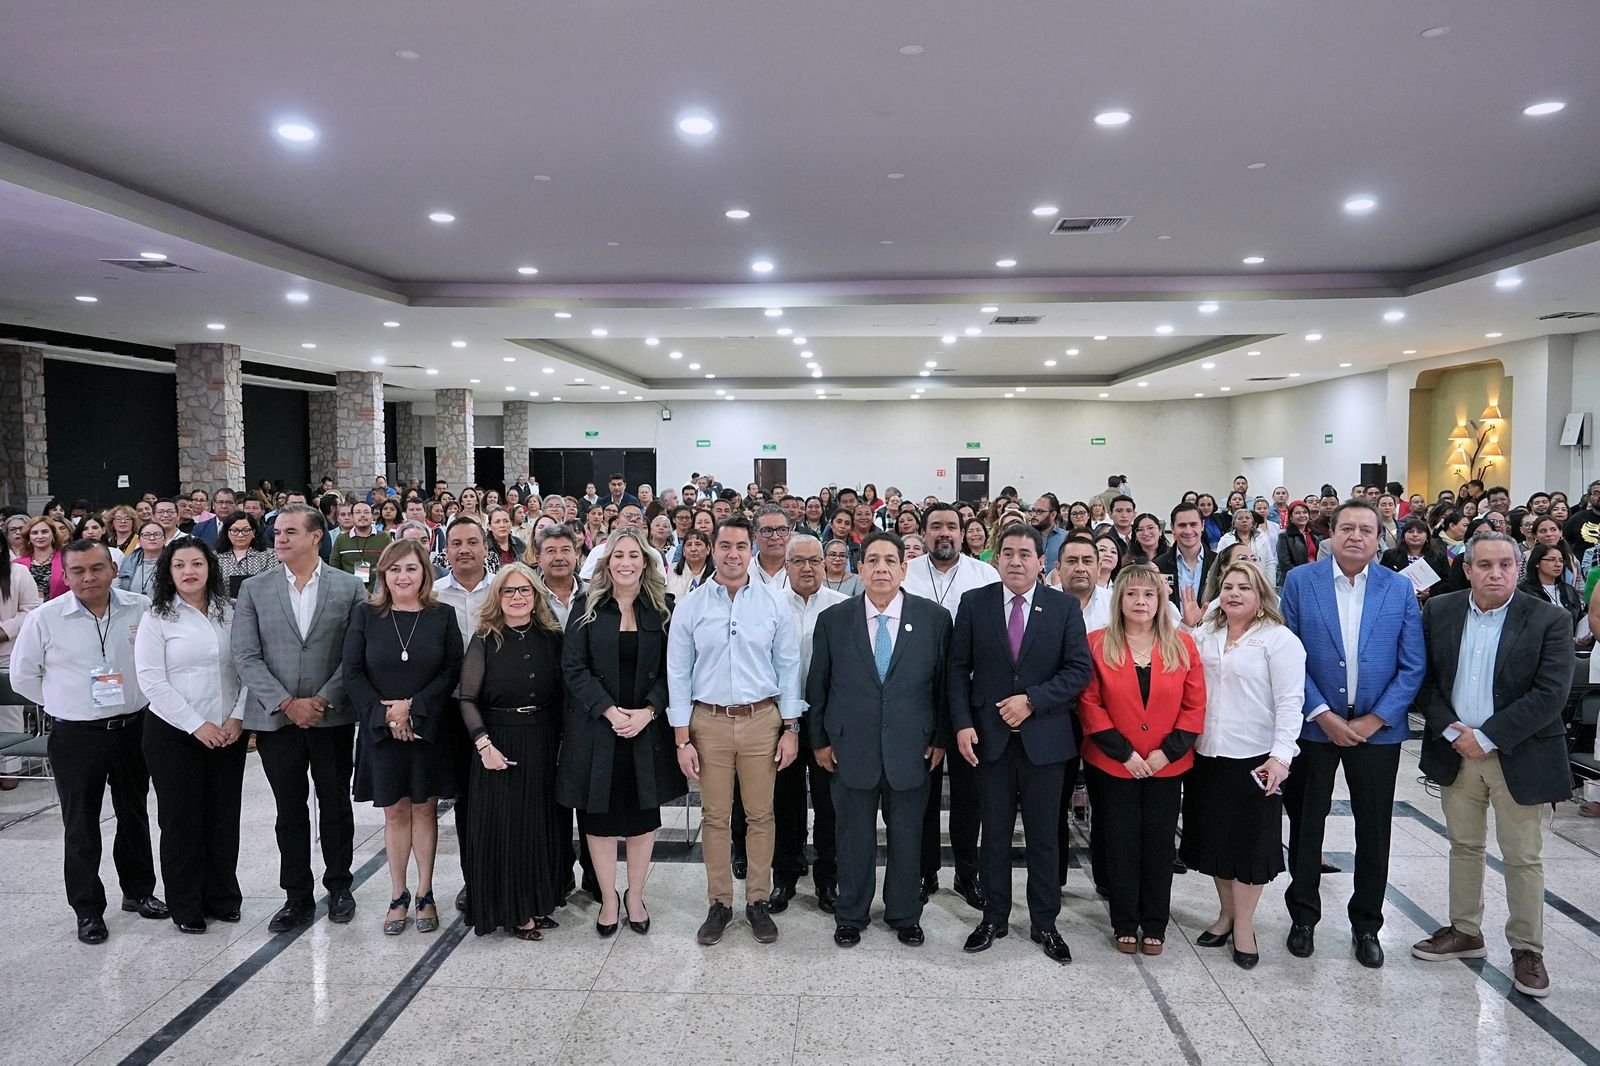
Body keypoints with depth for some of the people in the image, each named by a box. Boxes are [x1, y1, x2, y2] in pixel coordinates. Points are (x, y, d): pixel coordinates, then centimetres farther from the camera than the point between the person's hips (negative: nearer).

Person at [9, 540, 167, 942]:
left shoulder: (142, 609, -5)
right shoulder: (45, 619, -8)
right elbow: (23, 676, 4)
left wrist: (139, 698, 4)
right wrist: (68, 702, 2)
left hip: (133, 728, 2)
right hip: (76, 736, -2)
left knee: (134, 815, 16)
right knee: (81, 826, 5)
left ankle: (139, 890, 32)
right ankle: (88, 909, 17)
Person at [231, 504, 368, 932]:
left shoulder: (350, 587, -1)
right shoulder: (254, 589, 2)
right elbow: (245, 657, -3)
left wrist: (322, 700, -13)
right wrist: (287, 703, -12)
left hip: (333, 717, -1)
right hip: (276, 718, 1)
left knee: (336, 805, 10)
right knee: (290, 811, 9)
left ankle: (338, 887, 27)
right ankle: (297, 897, 21)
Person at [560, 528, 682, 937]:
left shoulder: (660, 610, 3)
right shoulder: (588, 608, 0)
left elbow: (670, 669, 2)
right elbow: (573, 666, -4)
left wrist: (649, 710, -13)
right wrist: (609, 711, -14)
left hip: (647, 728, 1)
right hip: (596, 727, -1)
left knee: (643, 814, 7)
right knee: (599, 814, 6)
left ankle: (635, 895, 24)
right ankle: (608, 897, 21)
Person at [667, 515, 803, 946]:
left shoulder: (774, 604, -1)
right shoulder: (689, 607, -1)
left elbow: (788, 667, 3)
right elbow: (678, 674, 1)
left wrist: (790, 729, 0)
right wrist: (682, 739, -2)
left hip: (762, 720, 0)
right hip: (708, 721, 0)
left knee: (761, 814, 8)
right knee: (715, 817, 9)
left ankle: (758, 901, 22)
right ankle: (719, 903, 23)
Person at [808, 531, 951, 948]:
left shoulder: (934, 618, -3)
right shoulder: (833, 620, -2)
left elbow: (944, 683, 2)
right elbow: (817, 686, 4)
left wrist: (940, 739, 2)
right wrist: (820, 740, 4)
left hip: (911, 748, 0)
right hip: (851, 748, 0)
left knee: (907, 837, 13)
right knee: (854, 838, 12)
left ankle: (905, 915, 33)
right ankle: (851, 915, 31)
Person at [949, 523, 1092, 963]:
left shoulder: (1065, 607, -1)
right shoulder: (974, 603, 0)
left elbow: (1079, 669, -5)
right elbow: (958, 668, 0)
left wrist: (1032, 701, -15)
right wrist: (962, 724, -9)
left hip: (1044, 738, 0)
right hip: (989, 737, 1)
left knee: (1044, 836, 10)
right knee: (994, 834, 12)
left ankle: (1044, 923, 25)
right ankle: (993, 918, 27)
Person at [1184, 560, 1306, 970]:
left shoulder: (1279, 640, -7)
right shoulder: (1203, 636, 9)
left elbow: (1290, 701, -12)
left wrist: (1280, 756, -19)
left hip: (1255, 759, -5)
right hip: (1206, 755, 5)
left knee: (1250, 841, 5)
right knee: (1214, 837, 14)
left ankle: (1244, 926, 18)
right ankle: (1226, 912, 31)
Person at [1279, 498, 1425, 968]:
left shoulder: (1400, 589, -2)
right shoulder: (1300, 581, -5)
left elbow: (1412, 667, -2)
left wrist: (1374, 720, -10)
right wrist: (1323, 714, -12)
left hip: (1377, 728, 1)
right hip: (1315, 724, -1)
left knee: (1374, 831, 11)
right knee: (1306, 824, 10)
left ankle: (1366, 924, 29)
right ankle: (1303, 917, 28)